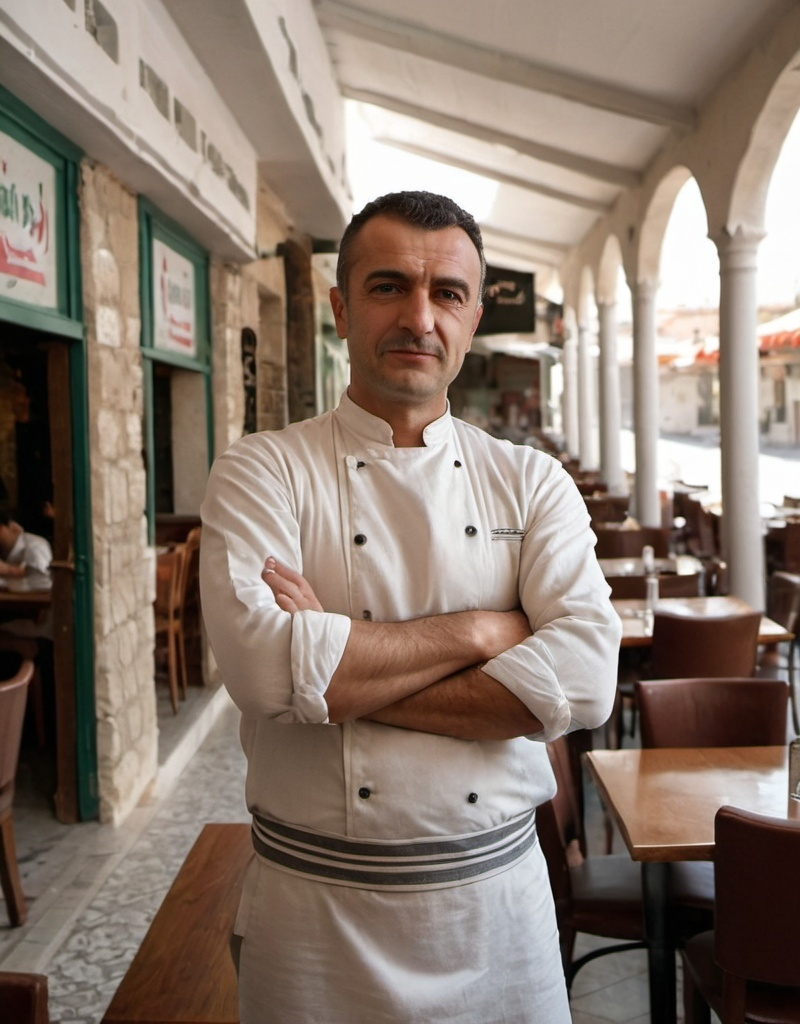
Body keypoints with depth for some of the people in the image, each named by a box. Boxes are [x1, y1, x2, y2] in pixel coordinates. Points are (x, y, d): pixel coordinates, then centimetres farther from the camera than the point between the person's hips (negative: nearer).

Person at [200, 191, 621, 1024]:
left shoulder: (532, 482, -1)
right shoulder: (262, 473, -7)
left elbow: (584, 677, -16)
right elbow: (263, 665, -24)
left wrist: (339, 676, -20)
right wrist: (478, 630, -17)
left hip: (499, 894, 2)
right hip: (314, 906, -1)